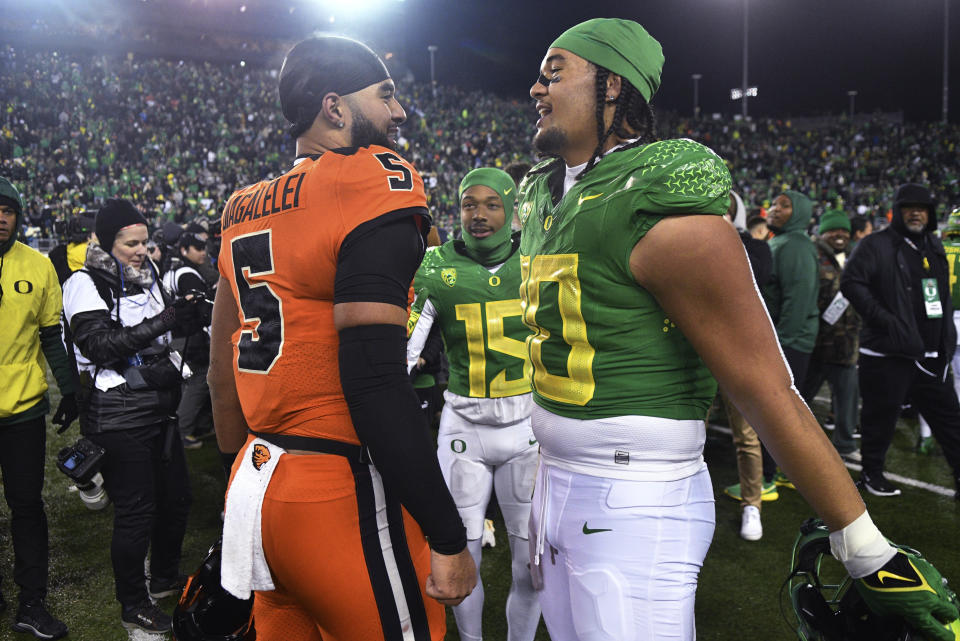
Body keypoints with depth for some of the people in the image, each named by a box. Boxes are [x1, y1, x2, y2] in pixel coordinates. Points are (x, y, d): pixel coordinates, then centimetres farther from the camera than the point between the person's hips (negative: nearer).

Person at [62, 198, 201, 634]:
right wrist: (161, 321, -28)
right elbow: (99, 346, -23)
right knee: (136, 509, 1)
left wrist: (187, 315, 1)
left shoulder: (148, 276, 11)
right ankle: (133, 606, 21)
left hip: (159, 406, 7)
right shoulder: (86, 285, -10)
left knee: (176, 496, 15)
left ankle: (165, 578, 38)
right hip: (118, 415, -7)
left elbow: (173, 332, 21)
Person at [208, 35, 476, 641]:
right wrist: (449, 539, -17)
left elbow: (224, 372, 15)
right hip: (341, 496, -8)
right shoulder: (377, 182, -12)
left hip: (256, 482, 8)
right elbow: (374, 376, -22)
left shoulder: (244, 210, 12)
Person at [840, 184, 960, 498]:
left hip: (932, 354, 7)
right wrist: (884, 319, -22)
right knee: (881, 416, 4)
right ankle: (872, 472, 21)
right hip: (889, 352, -6)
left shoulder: (934, 246, 15)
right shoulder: (876, 245, -7)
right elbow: (851, 282, -19)